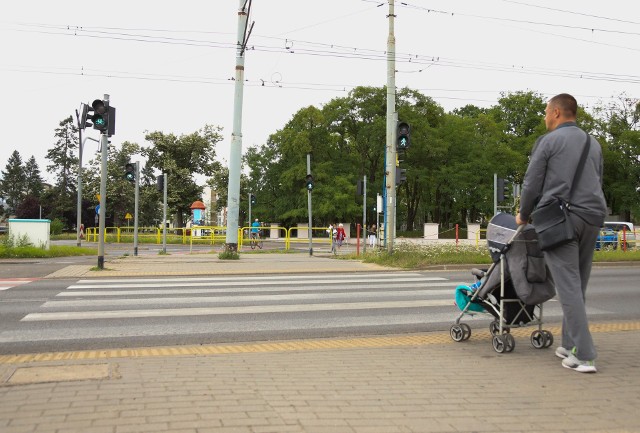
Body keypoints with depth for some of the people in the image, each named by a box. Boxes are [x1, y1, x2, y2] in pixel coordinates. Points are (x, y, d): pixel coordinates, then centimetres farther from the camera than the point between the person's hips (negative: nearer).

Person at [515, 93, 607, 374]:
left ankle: (584, 356, -10)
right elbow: (597, 182, 23)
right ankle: (569, 345, 19)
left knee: (569, 287, -7)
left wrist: (523, 216, 15)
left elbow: (531, 184, 0)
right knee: (578, 285, 13)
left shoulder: (548, 141, 0)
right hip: (592, 218, 6)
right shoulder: (594, 144, 19)